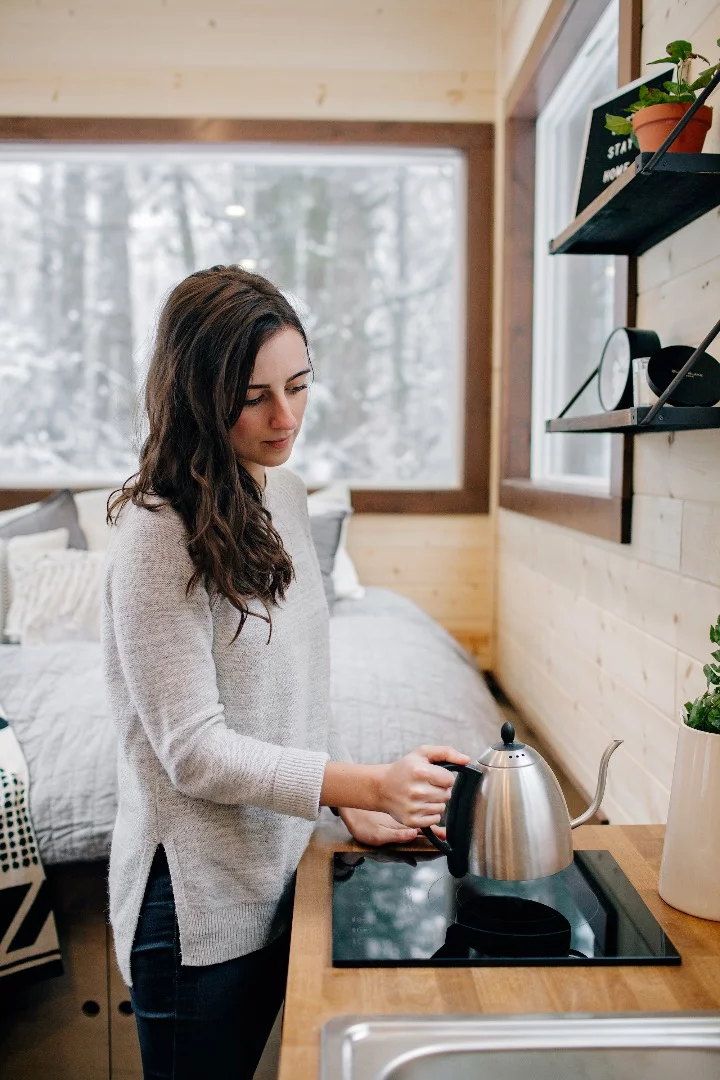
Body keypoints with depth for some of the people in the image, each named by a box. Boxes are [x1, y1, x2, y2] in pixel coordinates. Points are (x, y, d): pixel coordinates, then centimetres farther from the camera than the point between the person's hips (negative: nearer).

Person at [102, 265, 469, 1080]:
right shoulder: (157, 536, -21)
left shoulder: (283, 498, 2)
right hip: (198, 899, -7)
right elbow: (194, 753, -22)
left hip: (277, 876, 7)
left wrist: (355, 809, 4)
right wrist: (370, 785, -29)